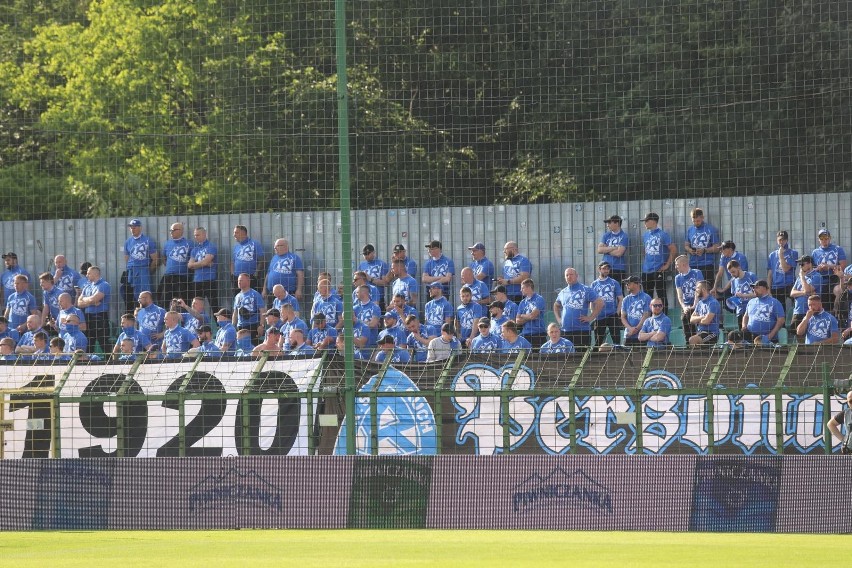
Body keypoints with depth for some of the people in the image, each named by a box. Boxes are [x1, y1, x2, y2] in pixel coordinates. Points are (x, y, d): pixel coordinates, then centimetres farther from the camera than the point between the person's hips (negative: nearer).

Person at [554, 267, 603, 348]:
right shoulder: (563, 292, 15)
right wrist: (558, 318, 16)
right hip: (565, 331, 5)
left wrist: (590, 318, -11)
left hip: (582, 330, -5)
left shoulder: (585, 290, -2)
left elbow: (600, 302, -7)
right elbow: (556, 305, 32)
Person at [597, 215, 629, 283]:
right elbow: (599, 250, 1)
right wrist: (613, 248, -9)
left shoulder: (624, 236, -4)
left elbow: (619, 253, -14)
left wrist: (606, 249, -1)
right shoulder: (606, 235, 12)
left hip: (619, 270, -4)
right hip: (606, 269, 4)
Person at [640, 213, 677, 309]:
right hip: (646, 271, 6)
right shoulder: (645, 235, 11)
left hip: (659, 270, -6)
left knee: (662, 295, -3)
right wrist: (644, 264, 12)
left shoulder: (662, 234, -7)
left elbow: (673, 250, -8)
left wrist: (667, 265, -10)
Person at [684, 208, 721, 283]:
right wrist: (689, 250, -6)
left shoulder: (711, 229, -1)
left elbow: (716, 248, -2)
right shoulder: (690, 230, 14)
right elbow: (686, 245, 18)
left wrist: (704, 250, -17)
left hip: (707, 265, -4)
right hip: (693, 265, 4)